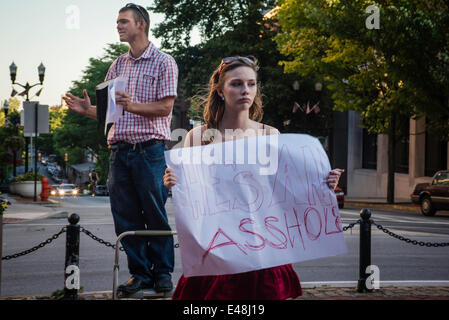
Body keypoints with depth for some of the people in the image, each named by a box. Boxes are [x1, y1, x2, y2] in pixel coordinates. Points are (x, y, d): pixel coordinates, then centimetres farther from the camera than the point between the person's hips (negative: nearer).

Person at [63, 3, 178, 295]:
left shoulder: (163, 62, 2)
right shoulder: (118, 65, 18)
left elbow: (165, 107, -8)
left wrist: (132, 106, -22)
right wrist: (87, 109, -3)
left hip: (150, 150, -5)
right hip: (120, 150, 5)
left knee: (155, 215, -2)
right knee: (125, 216, 4)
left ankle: (163, 272, 11)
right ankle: (139, 273, 14)